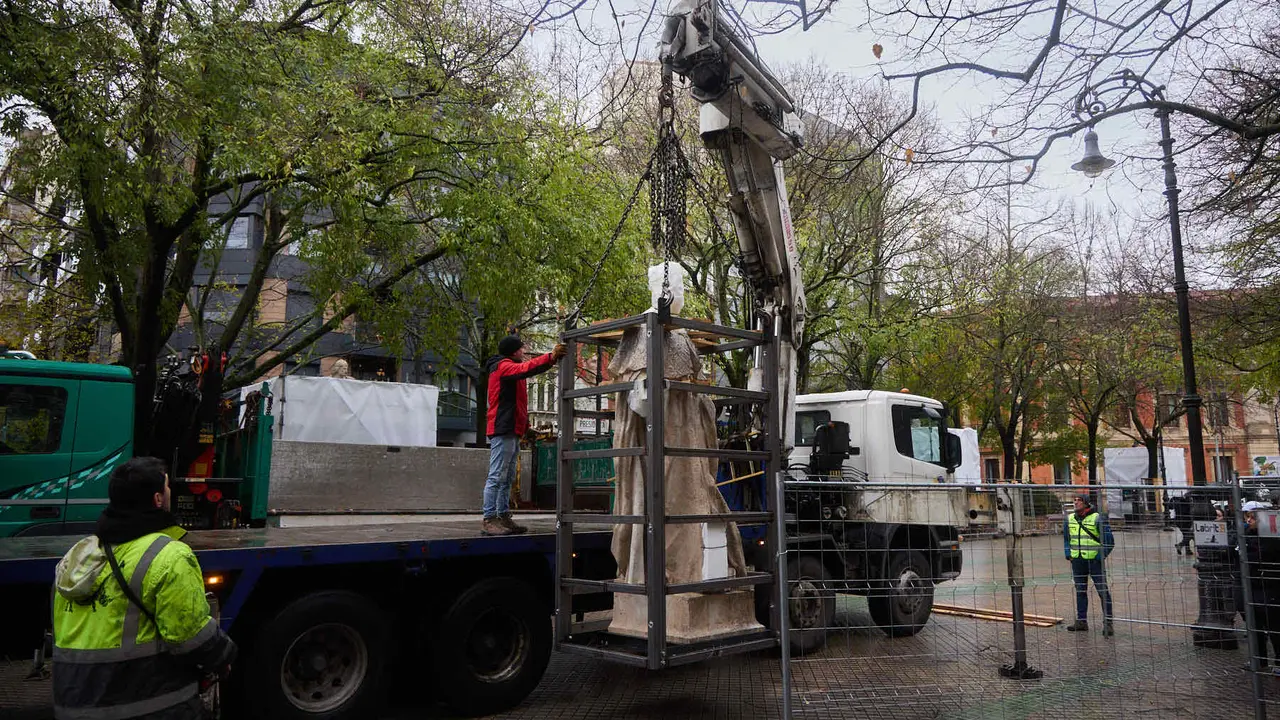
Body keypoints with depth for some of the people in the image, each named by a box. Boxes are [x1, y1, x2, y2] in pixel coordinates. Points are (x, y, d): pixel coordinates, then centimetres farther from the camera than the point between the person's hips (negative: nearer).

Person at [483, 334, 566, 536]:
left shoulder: (509, 368, 25)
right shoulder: (503, 366, -8)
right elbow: (526, 368, -25)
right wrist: (551, 357, -32)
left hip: (511, 431, 11)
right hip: (503, 430, -11)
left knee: (507, 478, 11)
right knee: (497, 477, -10)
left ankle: (503, 517, 14)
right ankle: (489, 520, -10)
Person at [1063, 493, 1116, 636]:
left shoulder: (1097, 519, -9)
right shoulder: (1069, 519, 7)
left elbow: (1109, 541, -7)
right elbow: (1066, 538, 20)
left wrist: (1100, 556, -12)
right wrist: (1068, 554, 10)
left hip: (1094, 560, -5)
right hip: (1077, 562, 6)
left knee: (1103, 591, -2)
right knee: (1080, 591, 12)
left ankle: (1107, 623, 5)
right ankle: (1081, 621, 21)